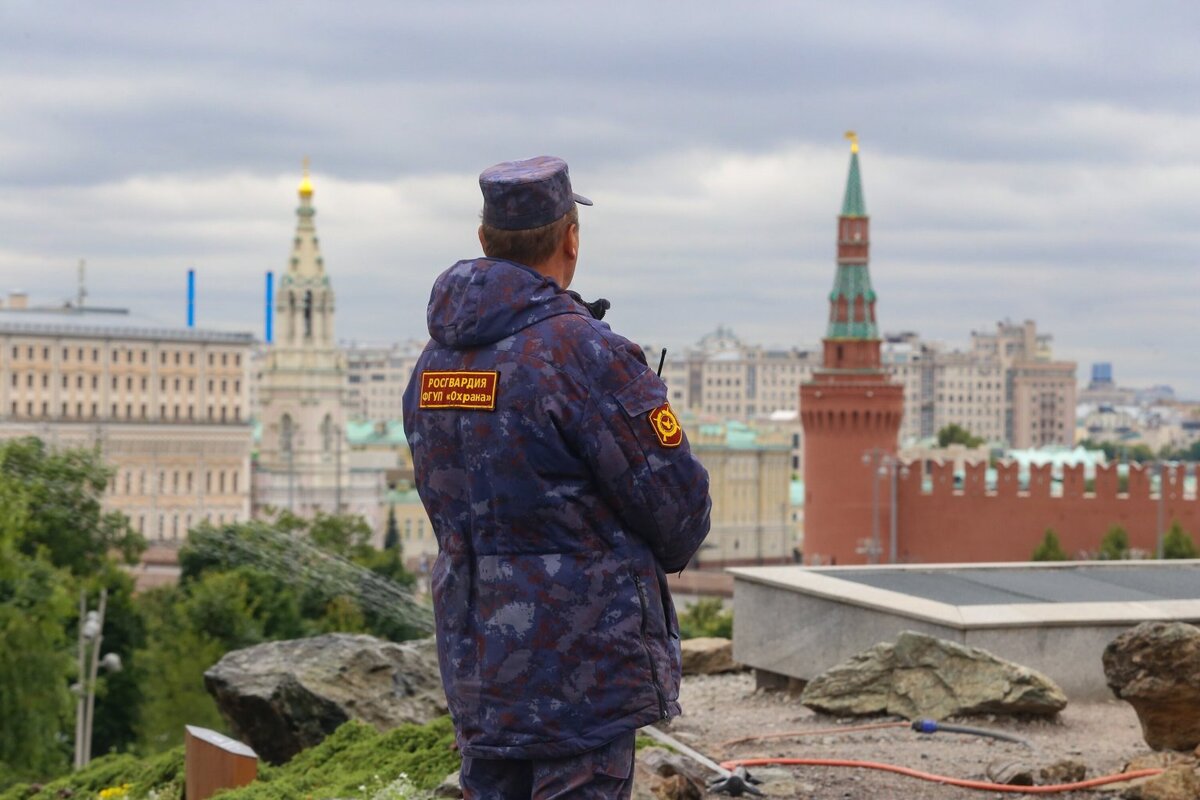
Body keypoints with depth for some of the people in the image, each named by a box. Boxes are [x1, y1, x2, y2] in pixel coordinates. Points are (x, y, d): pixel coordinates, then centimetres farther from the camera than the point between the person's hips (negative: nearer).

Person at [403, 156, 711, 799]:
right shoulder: (583, 352, -16)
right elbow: (676, 497, -11)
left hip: (473, 659, 7)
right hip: (580, 665, -7)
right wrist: (664, 555, 10)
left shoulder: (433, 360, 8)